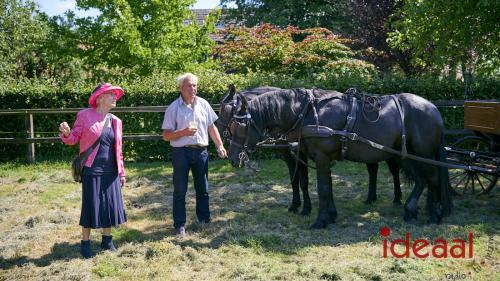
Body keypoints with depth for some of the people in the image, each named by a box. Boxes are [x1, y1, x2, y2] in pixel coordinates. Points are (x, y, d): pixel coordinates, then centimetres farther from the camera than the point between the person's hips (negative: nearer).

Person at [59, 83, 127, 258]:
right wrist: (66, 133, -28)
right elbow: (73, 139, -5)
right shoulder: (85, 115, -6)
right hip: (92, 170, -5)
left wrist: (121, 172, 12)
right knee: (90, 206, 1)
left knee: (111, 205, 9)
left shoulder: (115, 121, 9)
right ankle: (85, 243, 17)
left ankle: (107, 240, 25)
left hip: (110, 171, 5)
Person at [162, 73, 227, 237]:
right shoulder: (173, 108, -6)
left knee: (203, 188, 13)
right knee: (180, 190, 3)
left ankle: (204, 219, 29)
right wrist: (183, 132, -20)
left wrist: (220, 146, 4)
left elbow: (212, 127, 11)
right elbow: (166, 136, -6)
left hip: (201, 151, 3)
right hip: (181, 152, -3)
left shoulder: (203, 104, 4)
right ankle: (180, 225, 14)